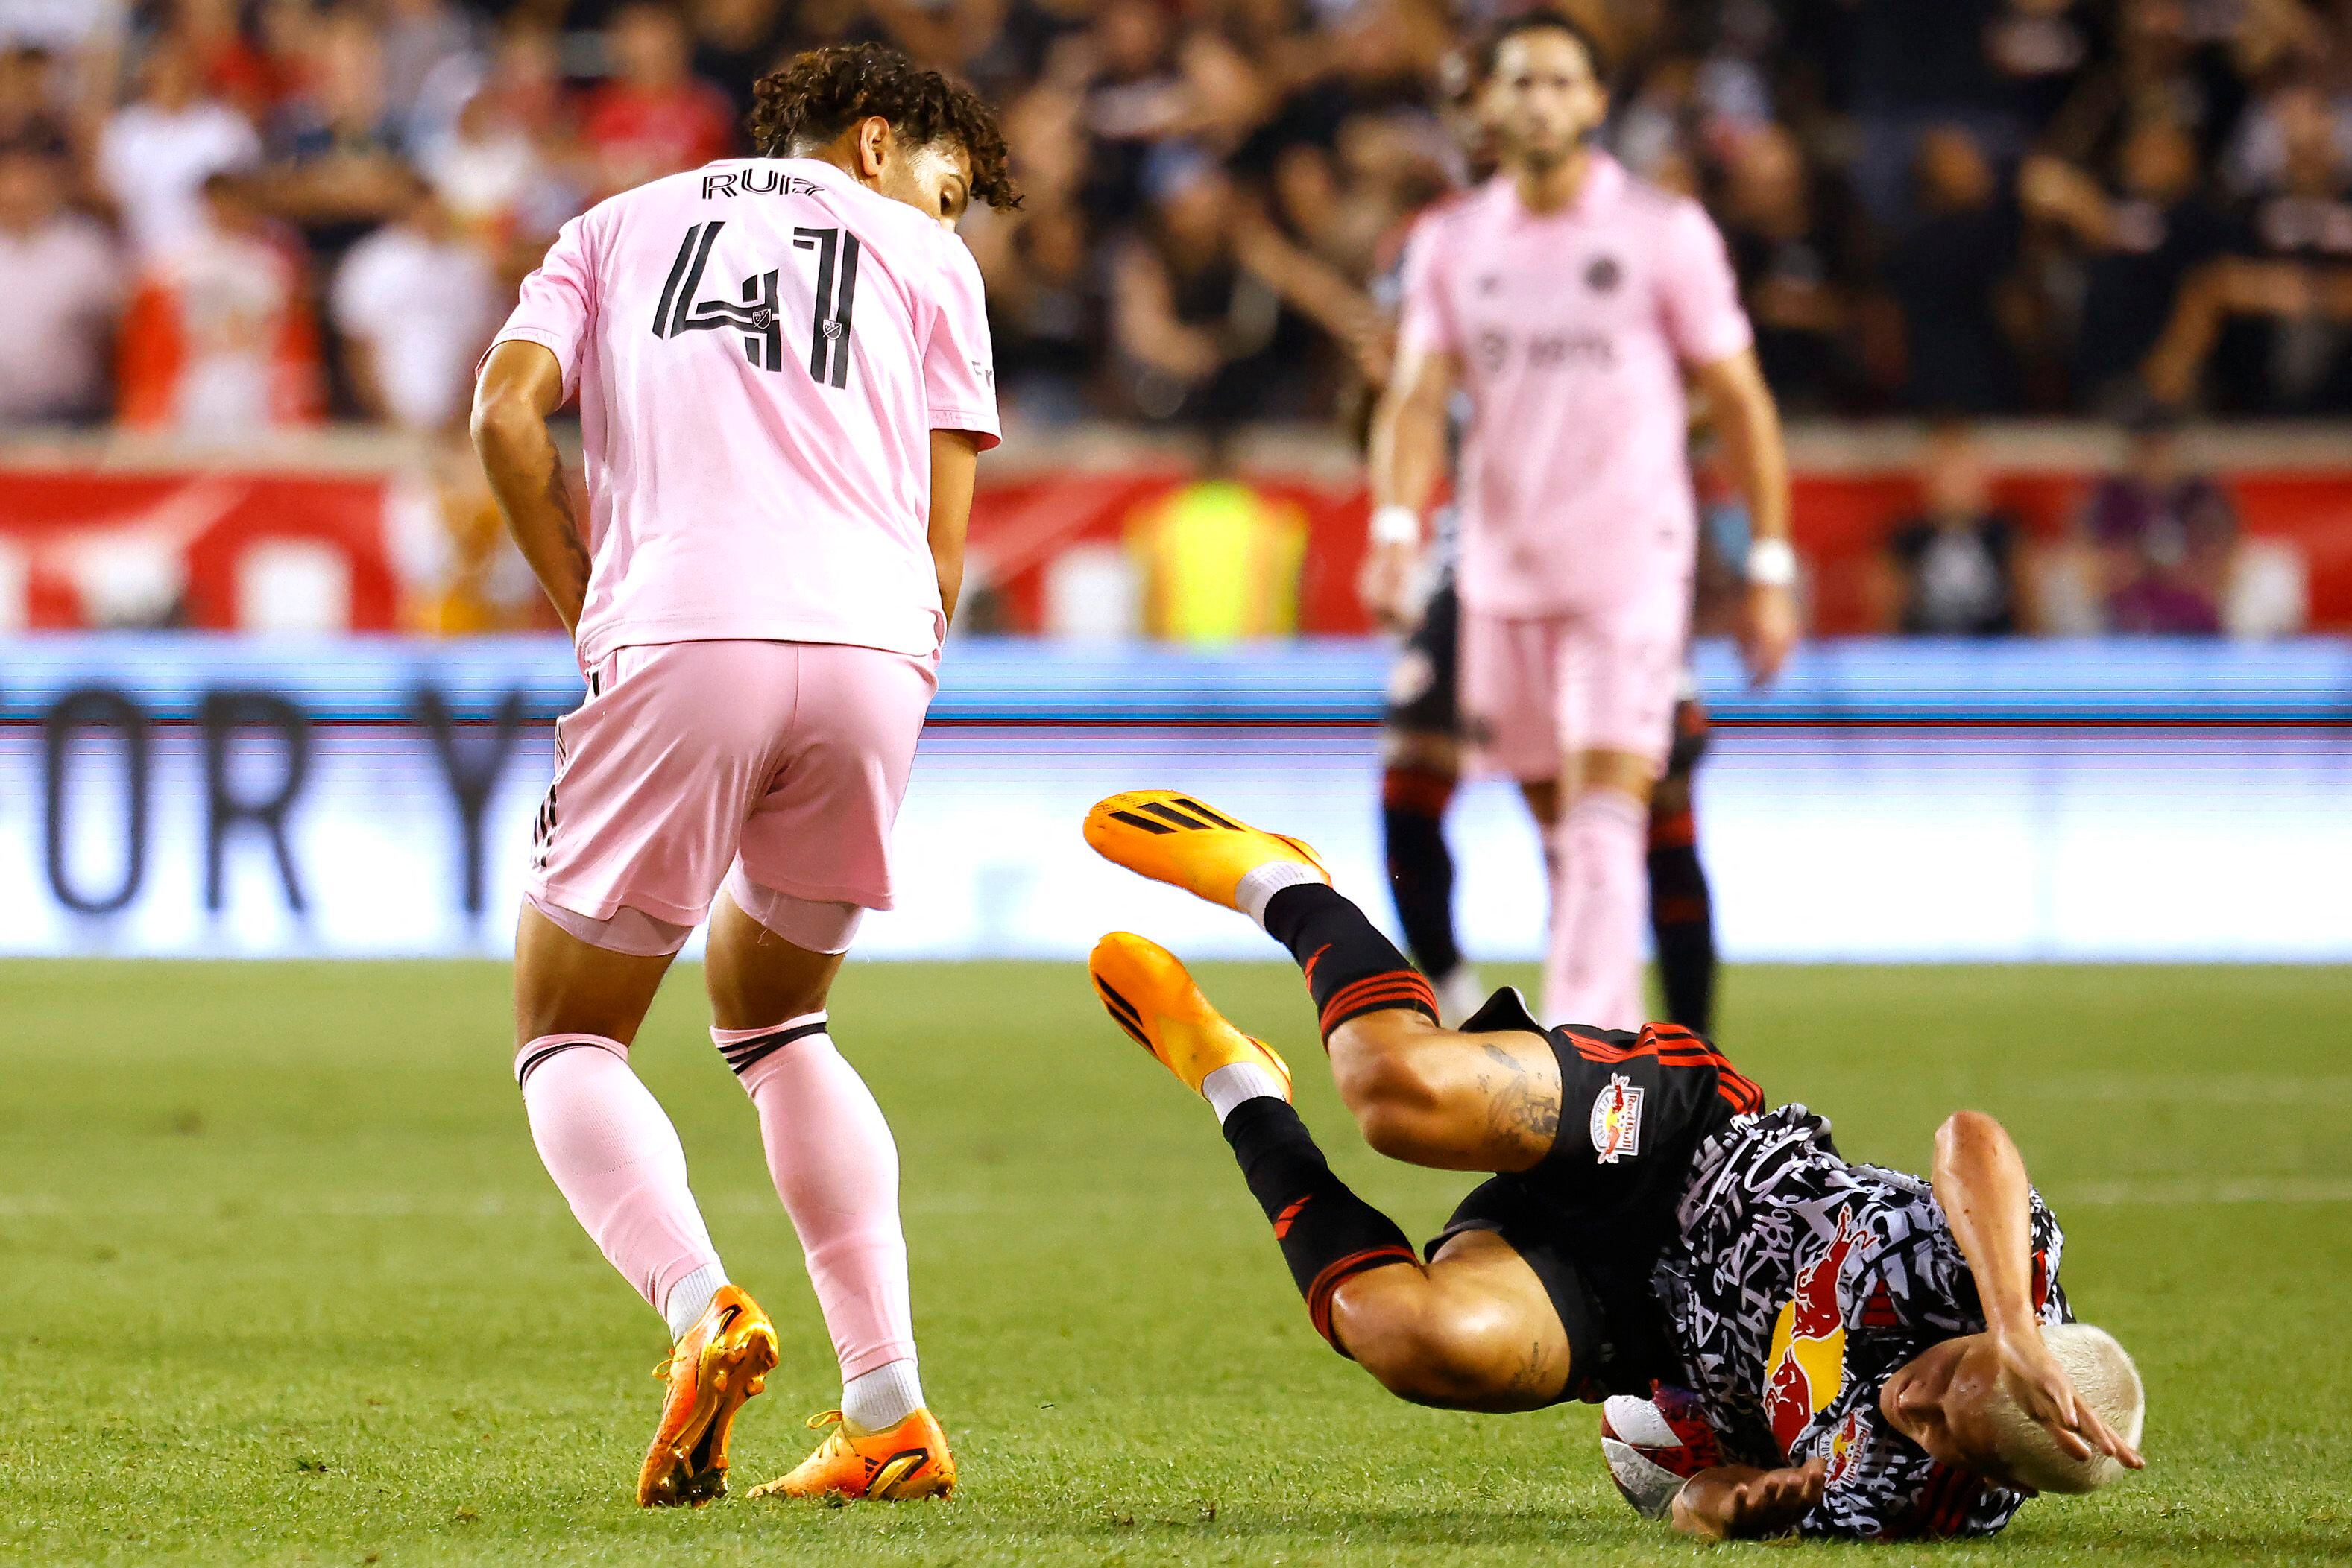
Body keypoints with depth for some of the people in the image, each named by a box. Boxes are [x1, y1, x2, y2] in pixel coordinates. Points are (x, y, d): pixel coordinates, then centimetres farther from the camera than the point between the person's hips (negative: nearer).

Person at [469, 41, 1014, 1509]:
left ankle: (700, 1306, -20)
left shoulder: (624, 224, 26)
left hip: (681, 633, -2)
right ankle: (889, 1409, 12)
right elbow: (943, 546, 15)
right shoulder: (927, 259, 24)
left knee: (570, 1039, 10)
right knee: (775, 1017, 23)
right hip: (872, 647, 2)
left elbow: (509, 411, 8)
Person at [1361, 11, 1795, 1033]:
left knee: (1603, 822, -15)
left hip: (1629, 565, -4)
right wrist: (1395, 529, -18)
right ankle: (1620, 1027, 25)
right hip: (1500, 573, 4)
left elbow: (1739, 401, 1)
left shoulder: (1664, 234, -2)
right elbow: (1418, 396, 0)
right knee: (1560, 831, 11)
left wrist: (1770, 572, -1)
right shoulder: (1450, 244, 8)